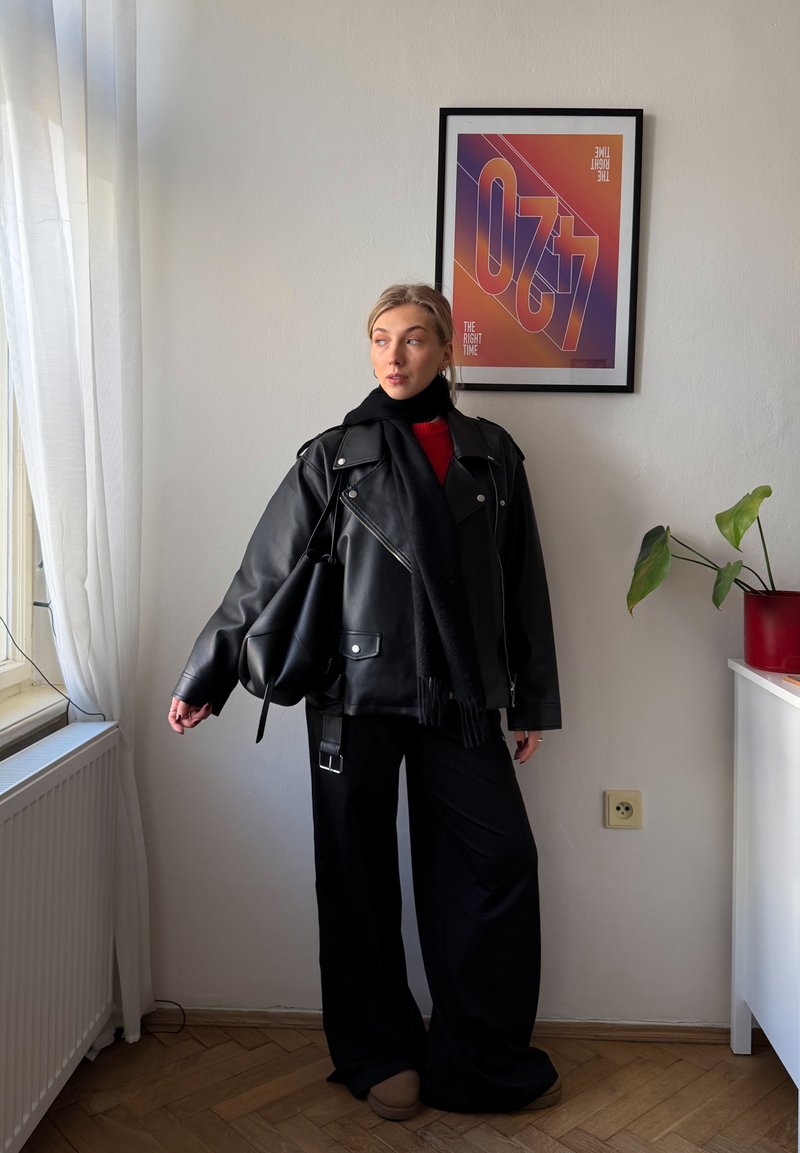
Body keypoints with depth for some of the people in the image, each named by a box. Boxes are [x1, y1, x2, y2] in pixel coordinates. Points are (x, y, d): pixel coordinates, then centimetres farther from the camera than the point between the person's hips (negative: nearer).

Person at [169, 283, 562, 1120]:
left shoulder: (492, 454, 8)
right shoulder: (336, 456, 1)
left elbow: (524, 587, 11)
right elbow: (265, 575, 2)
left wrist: (533, 702, 11)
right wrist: (204, 680, 4)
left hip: (460, 700, 2)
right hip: (358, 696, -2)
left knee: (498, 862, 4)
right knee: (360, 872, 8)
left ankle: (483, 1059, 24)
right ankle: (379, 1053, 29)